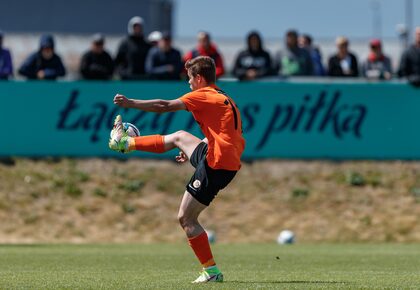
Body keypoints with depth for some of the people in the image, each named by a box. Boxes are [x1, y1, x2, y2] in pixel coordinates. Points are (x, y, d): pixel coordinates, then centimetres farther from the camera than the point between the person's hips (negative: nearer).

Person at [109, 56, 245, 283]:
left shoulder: (204, 96, -8)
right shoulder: (224, 99, 19)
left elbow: (164, 106, -12)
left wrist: (130, 103, -6)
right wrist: (193, 154, 29)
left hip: (216, 166, -9)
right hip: (229, 160, 9)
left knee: (186, 218, 0)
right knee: (178, 137, 24)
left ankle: (212, 271, 0)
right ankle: (126, 143, 41)